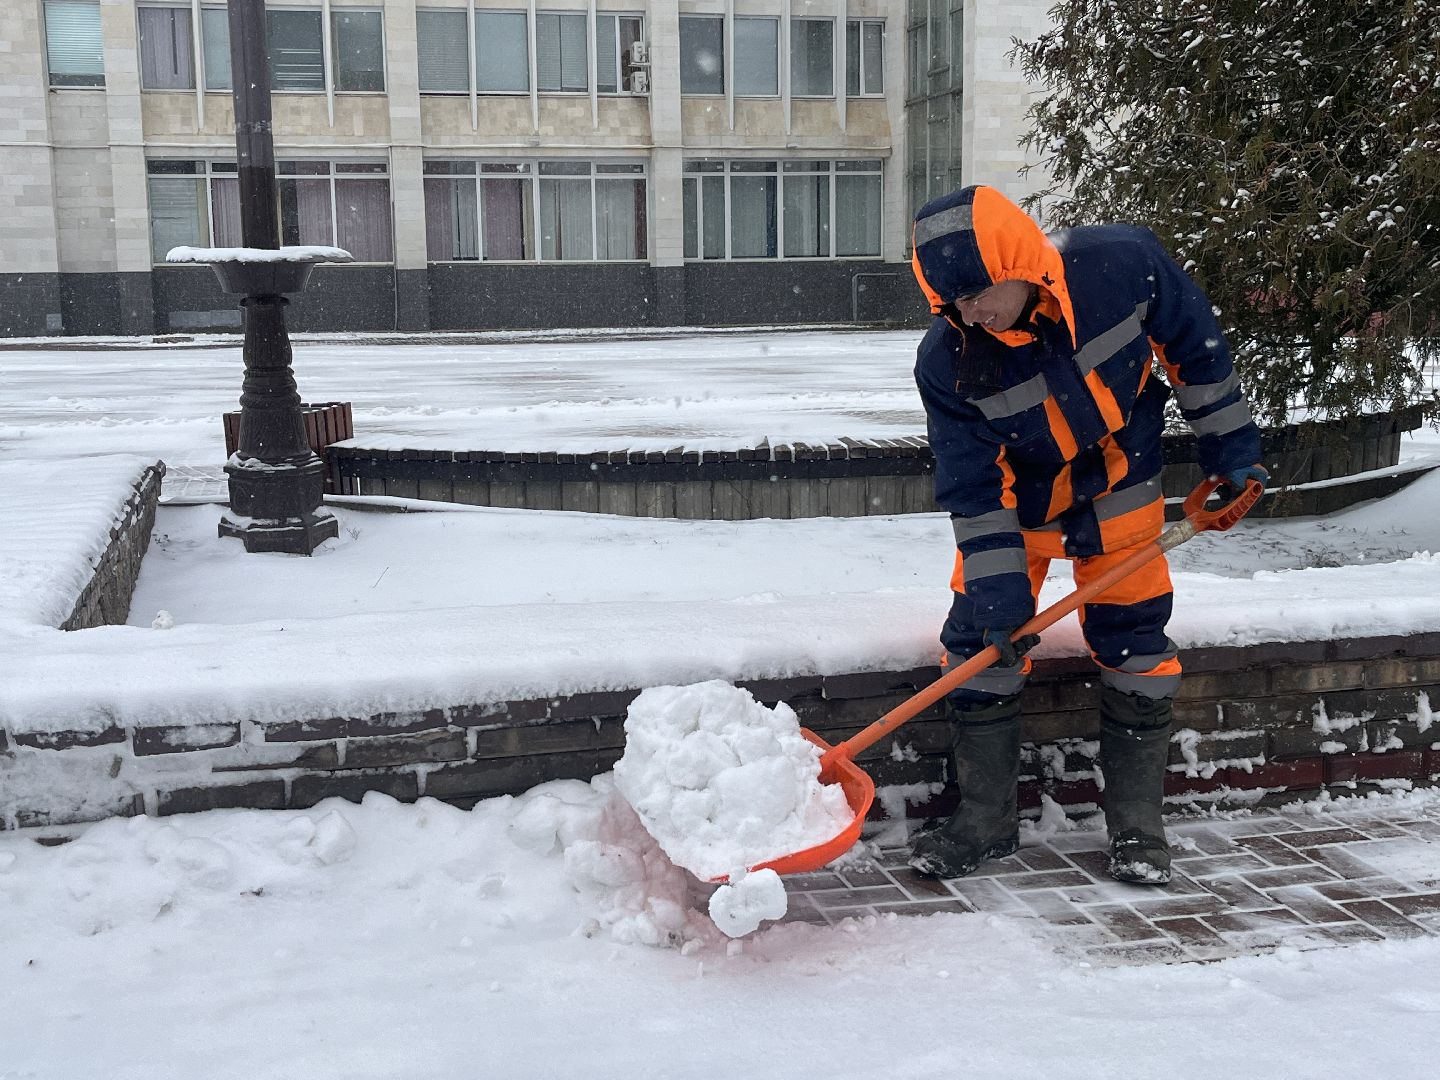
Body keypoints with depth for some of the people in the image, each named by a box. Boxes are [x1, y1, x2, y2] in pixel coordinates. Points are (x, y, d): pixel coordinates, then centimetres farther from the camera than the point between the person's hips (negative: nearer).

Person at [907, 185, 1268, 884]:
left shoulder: (1124, 263, -28)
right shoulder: (948, 361, -27)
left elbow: (1193, 348, -10)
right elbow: (971, 487, -19)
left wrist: (1228, 446, -4)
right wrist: (998, 590, -21)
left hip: (1120, 490, 0)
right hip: (1016, 495, 0)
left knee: (1134, 640, 1)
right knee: (980, 639, -3)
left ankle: (1137, 823, 16)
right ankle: (986, 817, 12)